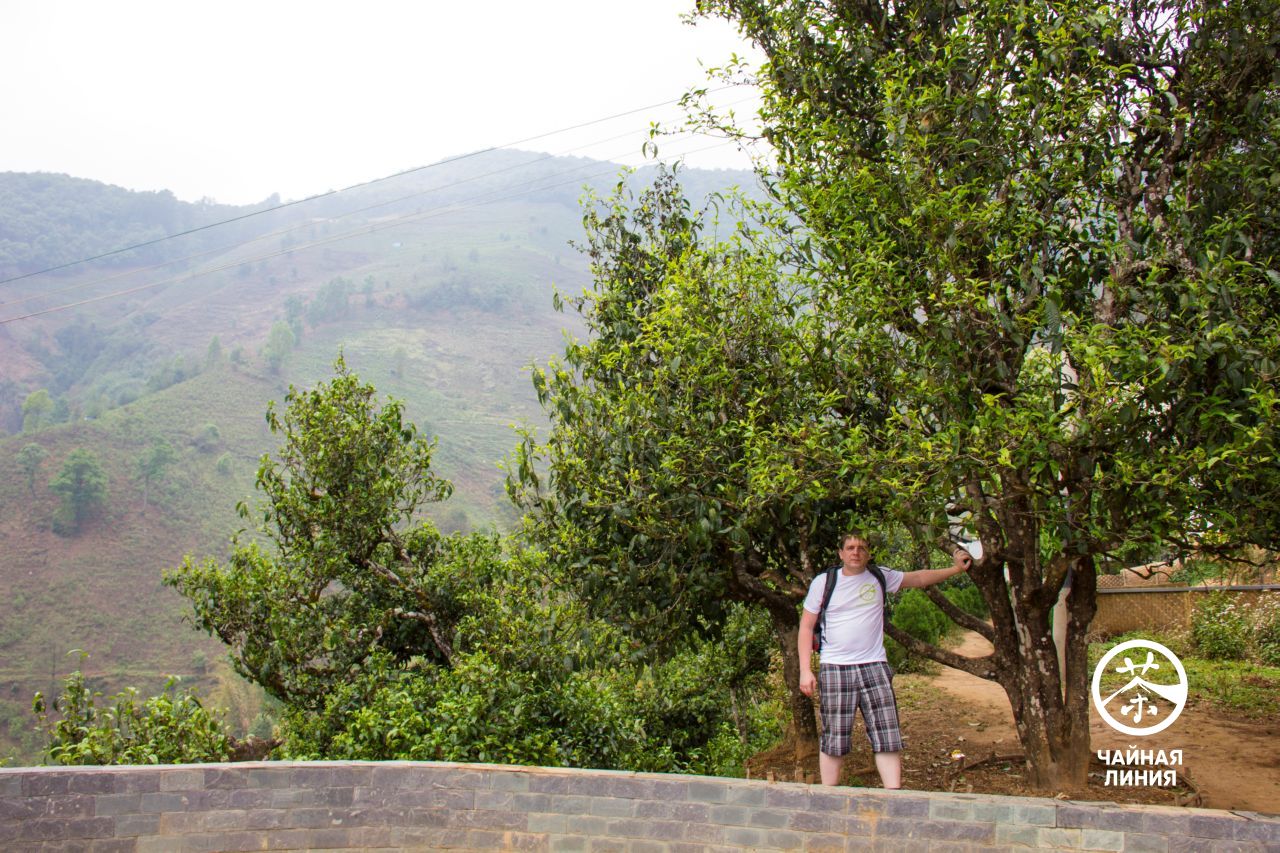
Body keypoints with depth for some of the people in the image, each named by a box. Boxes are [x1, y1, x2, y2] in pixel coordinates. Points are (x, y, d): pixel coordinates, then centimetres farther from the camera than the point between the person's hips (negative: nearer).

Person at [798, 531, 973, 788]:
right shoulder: (823, 582, 2)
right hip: (835, 669, -2)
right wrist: (805, 670, -2)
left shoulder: (880, 578, 8)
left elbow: (918, 578, 21)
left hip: (874, 666, 2)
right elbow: (806, 626, 4)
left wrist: (955, 568, 9)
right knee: (833, 740, 0)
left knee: (887, 738, -3)